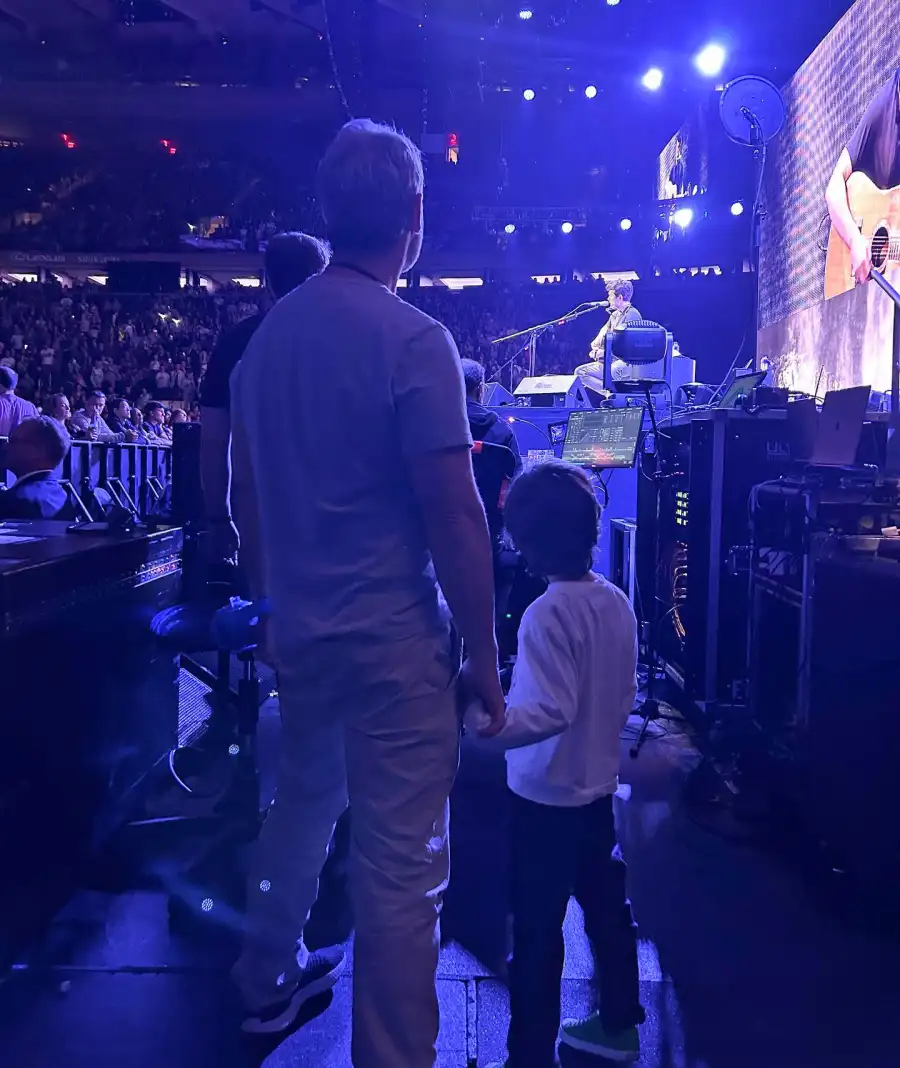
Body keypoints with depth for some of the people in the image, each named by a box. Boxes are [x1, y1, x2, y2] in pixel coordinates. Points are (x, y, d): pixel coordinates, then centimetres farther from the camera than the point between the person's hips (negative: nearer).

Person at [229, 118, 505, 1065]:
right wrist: (484, 652, -8)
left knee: (302, 803, 25)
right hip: (393, 637, -7)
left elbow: (245, 491, 10)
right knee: (400, 859, 4)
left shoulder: (267, 333, 4)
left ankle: (266, 985, 44)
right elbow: (452, 511, -17)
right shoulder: (414, 340, -15)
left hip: (297, 628, 8)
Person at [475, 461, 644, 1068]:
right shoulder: (617, 602, -1)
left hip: (547, 798, -8)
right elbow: (626, 698, 8)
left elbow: (552, 712, -27)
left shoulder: (547, 613, -24)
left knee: (537, 930, 6)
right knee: (608, 909, 22)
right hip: (597, 787, 8)